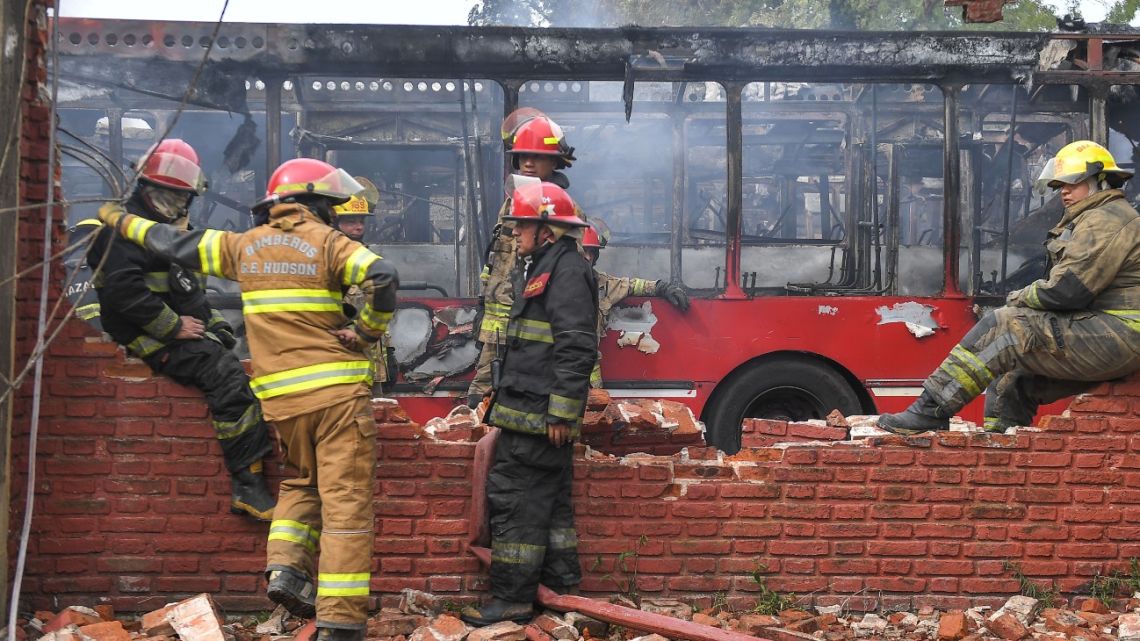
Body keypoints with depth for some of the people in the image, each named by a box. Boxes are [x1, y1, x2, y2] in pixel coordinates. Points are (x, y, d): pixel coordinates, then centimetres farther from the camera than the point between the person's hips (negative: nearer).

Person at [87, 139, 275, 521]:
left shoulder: (177, 230, 25)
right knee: (228, 375, -28)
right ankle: (247, 486, -29)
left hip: (186, 331, 10)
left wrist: (212, 322, 12)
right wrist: (174, 326, -18)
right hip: (151, 339, -10)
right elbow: (123, 289, -20)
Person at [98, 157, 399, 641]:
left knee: (303, 483, 27)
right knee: (345, 503, -3)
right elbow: (381, 277, -18)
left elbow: (174, 244, 21)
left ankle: (286, 566, 5)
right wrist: (370, 329, -3)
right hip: (337, 390, -5)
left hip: (280, 398, 5)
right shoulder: (327, 241, -1)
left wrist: (119, 219, 36)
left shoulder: (244, 246, 12)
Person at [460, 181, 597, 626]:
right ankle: (562, 586, 25)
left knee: (515, 501, -8)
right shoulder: (543, 268, 20)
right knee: (548, 500, 16)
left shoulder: (567, 271, -14)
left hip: (537, 414, -11)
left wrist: (561, 413, -24)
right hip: (533, 413, 11)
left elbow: (576, 349, -22)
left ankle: (512, 599, -2)